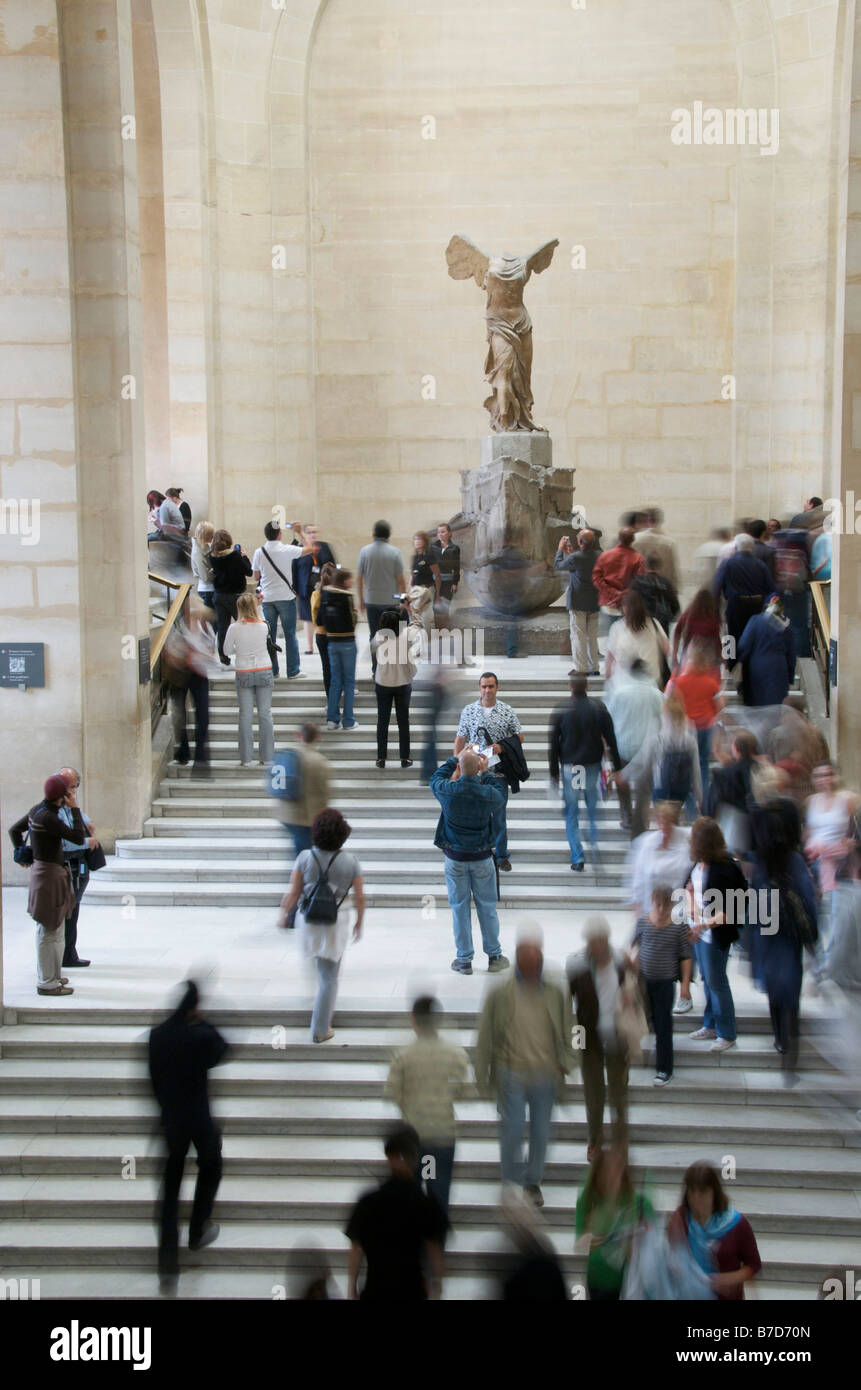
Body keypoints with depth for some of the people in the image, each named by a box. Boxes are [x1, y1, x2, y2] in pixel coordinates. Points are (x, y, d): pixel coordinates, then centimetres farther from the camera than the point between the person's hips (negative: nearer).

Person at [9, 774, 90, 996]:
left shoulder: (37, 810, 6)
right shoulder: (48, 818, -24)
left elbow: (14, 830, 19)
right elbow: (78, 838, -24)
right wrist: (74, 808, -18)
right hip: (49, 874, -10)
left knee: (56, 928, 20)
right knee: (49, 931, -1)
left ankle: (52, 975, 31)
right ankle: (47, 983, 7)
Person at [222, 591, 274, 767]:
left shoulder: (234, 628, -10)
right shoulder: (263, 627, -8)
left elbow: (227, 651, -1)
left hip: (244, 674, 0)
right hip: (264, 672, 1)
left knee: (246, 715, 4)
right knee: (265, 714, 6)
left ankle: (246, 758, 5)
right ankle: (266, 757, 8)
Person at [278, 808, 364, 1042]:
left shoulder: (305, 858, -16)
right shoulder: (350, 862, -15)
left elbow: (293, 893, -10)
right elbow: (360, 897, -6)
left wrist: (284, 915, 8)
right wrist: (359, 922, 10)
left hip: (308, 920, 2)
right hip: (336, 923, -2)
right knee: (329, 977, 11)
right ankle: (320, 1030, 17)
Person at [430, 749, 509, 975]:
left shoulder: (447, 791, -16)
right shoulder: (488, 793, -15)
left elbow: (435, 778, 9)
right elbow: (501, 796, 11)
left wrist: (455, 758, 17)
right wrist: (486, 772, 18)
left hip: (455, 858, 0)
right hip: (482, 857, 0)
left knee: (460, 908, 8)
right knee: (487, 906, 12)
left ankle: (464, 960, 13)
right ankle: (494, 956, 21)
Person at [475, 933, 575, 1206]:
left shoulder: (556, 992, -3)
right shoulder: (500, 994, -10)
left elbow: (565, 1034, 8)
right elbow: (485, 1037, -3)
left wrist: (564, 1069, 6)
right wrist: (483, 1077, 0)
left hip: (545, 1074, 2)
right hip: (512, 1075, -2)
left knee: (541, 1131, 12)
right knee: (512, 1128, -3)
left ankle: (533, 1181, 33)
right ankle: (512, 1181, 19)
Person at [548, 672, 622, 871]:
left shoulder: (560, 712, -8)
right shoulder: (599, 708, -5)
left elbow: (553, 743, -3)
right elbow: (610, 739, -1)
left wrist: (554, 772, 7)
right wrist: (617, 766, 7)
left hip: (569, 767, -1)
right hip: (593, 765, 1)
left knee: (571, 814, 8)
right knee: (593, 808, 19)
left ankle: (577, 858, 5)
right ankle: (595, 842, 0)